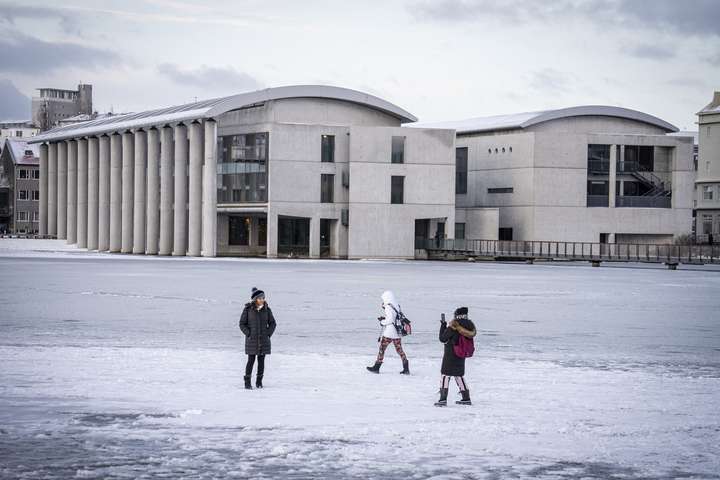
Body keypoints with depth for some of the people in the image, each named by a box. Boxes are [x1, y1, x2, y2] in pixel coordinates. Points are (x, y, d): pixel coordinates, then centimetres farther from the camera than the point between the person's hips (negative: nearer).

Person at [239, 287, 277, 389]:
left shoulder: (267, 309, 2)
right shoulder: (248, 309, -5)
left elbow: (272, 323, 9)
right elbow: (242, 323, 0)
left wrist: (268, 334, -2)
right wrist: (248, 334, -9)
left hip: (264, 339, 2)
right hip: (252, 340, -2)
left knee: (261, 361, 4)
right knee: (251, 360, -6)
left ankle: (259, 382, 13)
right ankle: (247, 382, 1)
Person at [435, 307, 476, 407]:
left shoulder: (454, 325, -17)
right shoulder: (470, 326, 2)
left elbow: (443, 338, -12)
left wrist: (443, 326, 0)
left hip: (450, 354, -7)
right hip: (461, 356, 7)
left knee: (446, 374, -3)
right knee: (460, 375, 18)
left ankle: (443, 399, -12)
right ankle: (466, 398, 21)